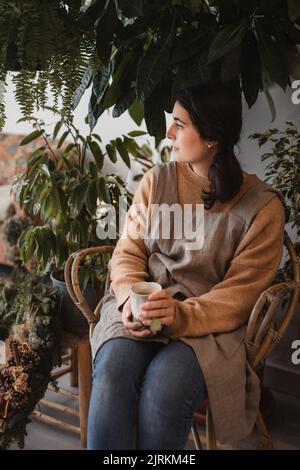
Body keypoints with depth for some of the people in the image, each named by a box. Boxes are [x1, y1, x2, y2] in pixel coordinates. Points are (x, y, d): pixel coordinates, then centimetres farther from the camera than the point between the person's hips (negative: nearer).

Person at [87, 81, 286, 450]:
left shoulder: (262, 206, -5)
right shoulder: (156, 180, 6)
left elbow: (238, 295, -6)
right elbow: (128, 252, 7)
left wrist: (182, 316, -22)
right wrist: (132, 298, -14)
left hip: (207, 323, -2)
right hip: (141, 306, 3)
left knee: (163, 390, -32)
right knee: (112, 374, -30)